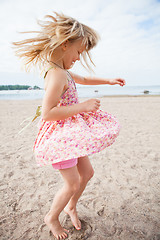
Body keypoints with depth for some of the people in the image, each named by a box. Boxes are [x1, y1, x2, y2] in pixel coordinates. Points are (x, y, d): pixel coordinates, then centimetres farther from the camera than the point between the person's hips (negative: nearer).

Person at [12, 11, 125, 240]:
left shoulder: (62, 71, 10)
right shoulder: (57, 75, -22)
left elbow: (84, 80, 27)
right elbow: (47, 113, -28)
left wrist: (109, 80, 22)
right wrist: (82, 106, -25)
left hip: (71, 132, 10)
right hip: (61, 134, -10)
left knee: (87, 173, 18)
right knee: (72, 184, 4)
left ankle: (71, 207, 43)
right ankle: (52, 217, 34)